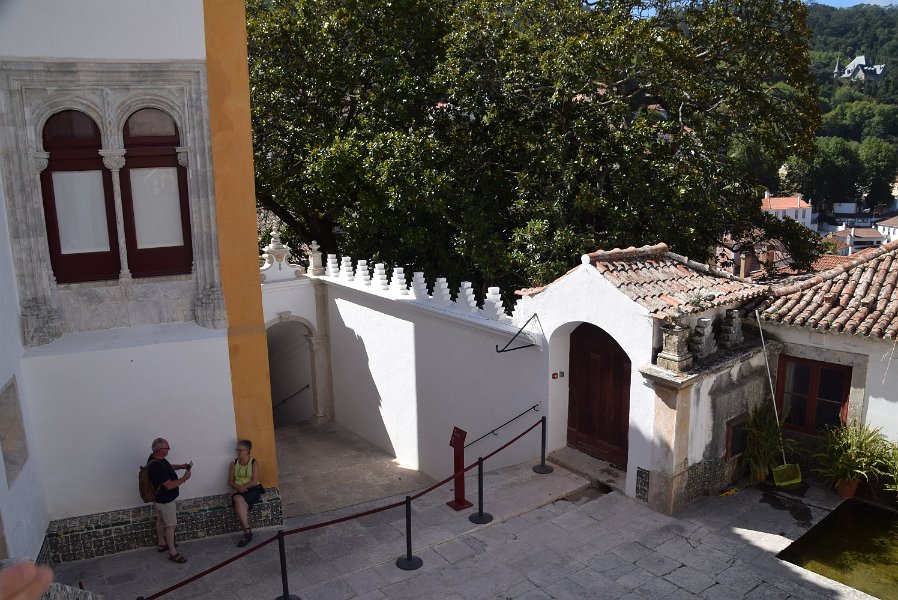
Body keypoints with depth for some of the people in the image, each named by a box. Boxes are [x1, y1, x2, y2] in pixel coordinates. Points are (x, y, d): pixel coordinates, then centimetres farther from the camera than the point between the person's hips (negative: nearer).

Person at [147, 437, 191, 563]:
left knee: (160, 520, 25)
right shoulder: (157, 466, -35)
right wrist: (184, 478, -21)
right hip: (165, 500, -10)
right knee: (171, 525, 1)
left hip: (159, 497, 10)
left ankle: (161, 544, 43)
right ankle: (173, 553, 11)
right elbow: (169, 485, -31)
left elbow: (168, 466, 17)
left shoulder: (156, 457, -4)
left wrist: (180, 467, 2)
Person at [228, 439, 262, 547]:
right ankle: (247, 531, -28)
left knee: (239, 506, -31)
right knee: (238, 500, -33)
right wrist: (238, 487, -11)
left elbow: (254, 481, -9)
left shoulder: (254, 463, -2)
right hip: (238, 491, 3)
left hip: (253, 489, -3)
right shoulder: (234, 464, 10)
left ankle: (246, 533, -22)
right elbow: (230, 481, 7)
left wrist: (243, 487, -17)